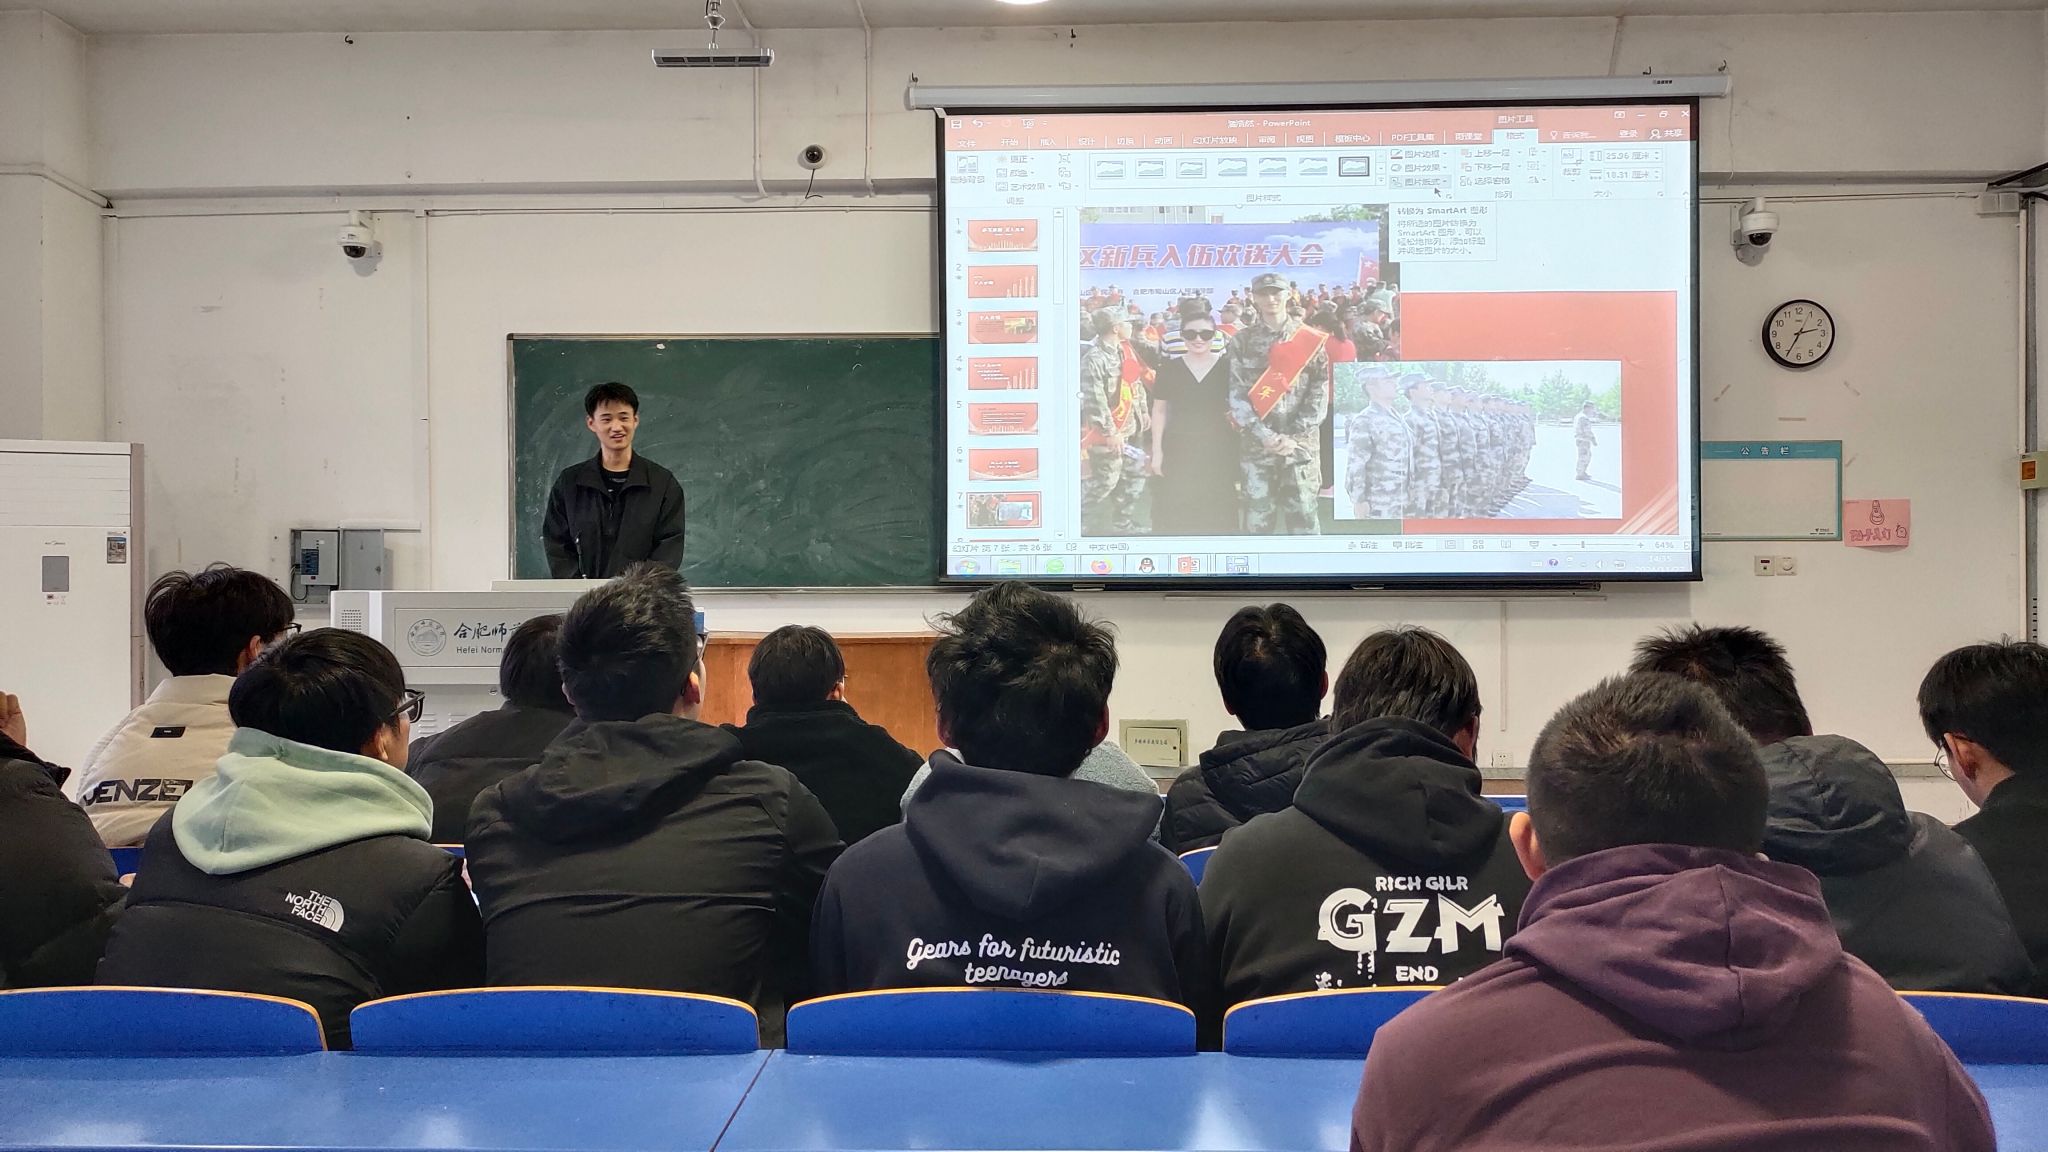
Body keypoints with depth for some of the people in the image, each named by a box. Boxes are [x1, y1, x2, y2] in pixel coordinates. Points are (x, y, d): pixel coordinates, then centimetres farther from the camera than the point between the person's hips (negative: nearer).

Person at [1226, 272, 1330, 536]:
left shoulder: (1310, 340, 5)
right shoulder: (1241, 342, 6)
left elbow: (1320, 392, 0)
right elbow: (1236, 394, 0)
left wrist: (1294, 436, -10)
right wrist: (1263, 434, -13)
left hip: (1300, 443, -1)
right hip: (1255, 444, 1)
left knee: (1303, 514, 1)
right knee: (1257, 519, 3)